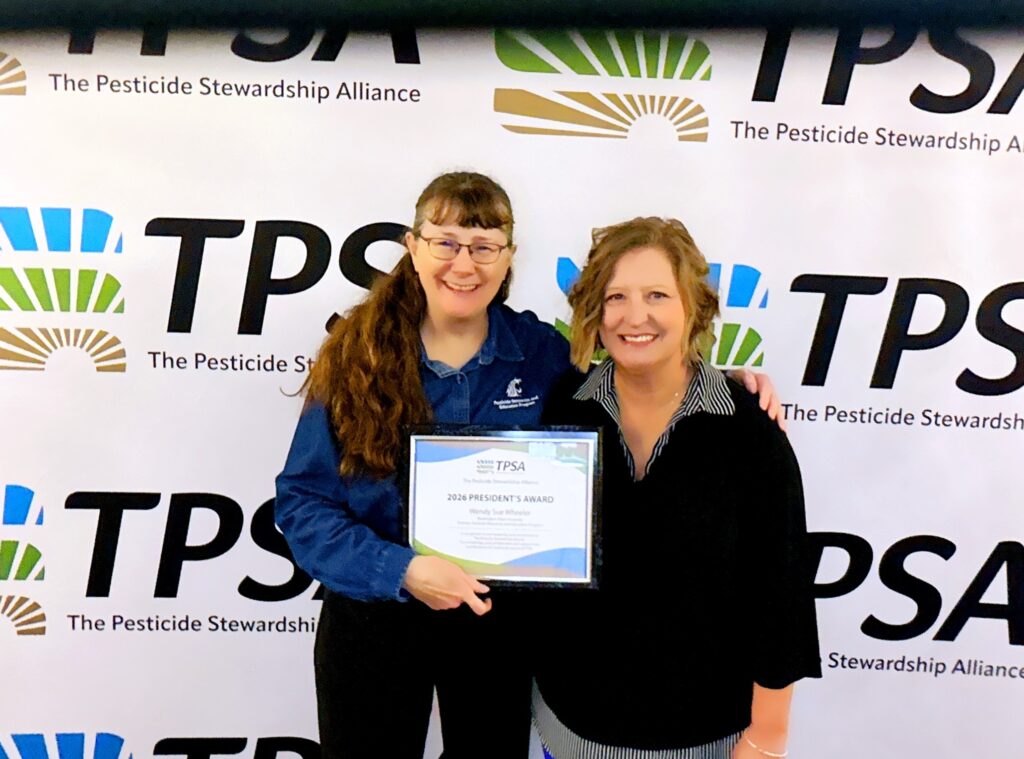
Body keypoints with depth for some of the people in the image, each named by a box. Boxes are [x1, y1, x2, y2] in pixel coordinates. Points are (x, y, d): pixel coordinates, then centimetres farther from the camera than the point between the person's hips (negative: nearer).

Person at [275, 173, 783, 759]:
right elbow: (303, 500, -10)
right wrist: (400, 570, -24)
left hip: (499, 619, 2)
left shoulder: (543, 353, -7)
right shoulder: (354, 357, -11)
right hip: (374, 616, -1)